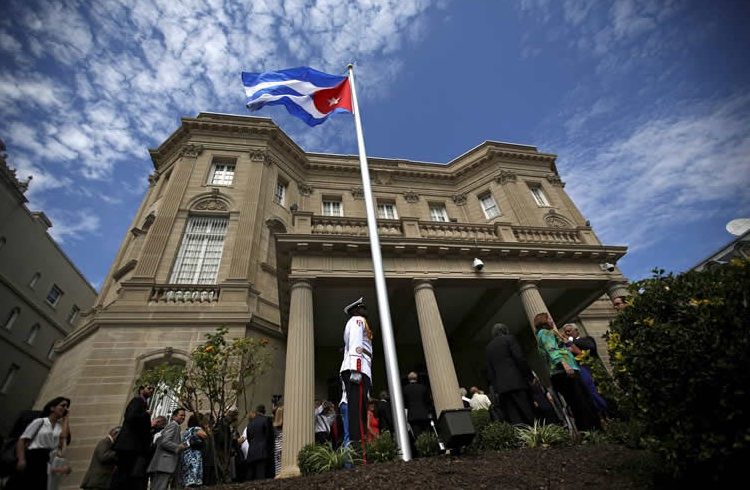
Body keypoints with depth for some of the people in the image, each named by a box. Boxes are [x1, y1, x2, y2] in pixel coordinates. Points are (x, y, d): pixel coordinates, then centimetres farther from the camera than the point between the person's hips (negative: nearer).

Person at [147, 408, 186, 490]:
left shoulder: (169, 426, 26)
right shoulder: (174, 425, -4)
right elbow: (164, 442, -16)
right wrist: (179, 448, -16)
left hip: (160, 465, 11)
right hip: (164, 464, -11)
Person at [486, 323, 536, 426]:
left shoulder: (488, 347, 18)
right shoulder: (509, 339, 5)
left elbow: (490, 371, 15)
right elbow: (520, 358, -6)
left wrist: (495, 386, 16)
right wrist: (530, 375, 1)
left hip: (501, 386, 4)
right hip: (517, 381, -4)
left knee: (514, 420, 2)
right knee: (528, 415, -1)